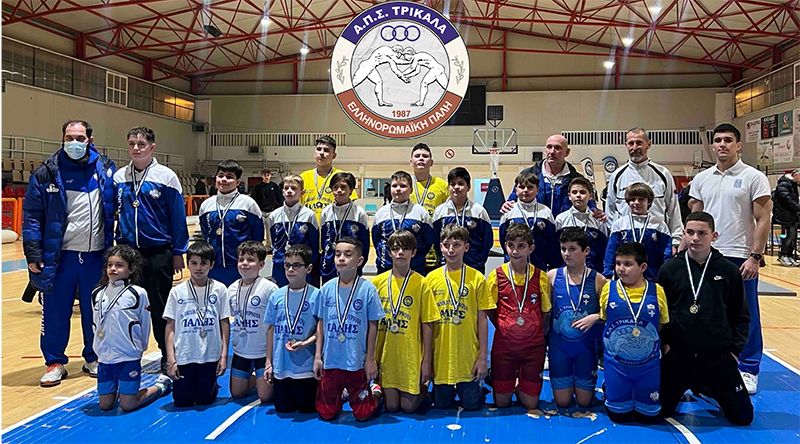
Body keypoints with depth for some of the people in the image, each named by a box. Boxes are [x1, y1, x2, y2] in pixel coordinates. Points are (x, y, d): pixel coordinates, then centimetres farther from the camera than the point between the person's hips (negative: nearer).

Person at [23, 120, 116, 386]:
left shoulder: (106, 169, 3)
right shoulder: (47, 173, -1)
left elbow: (116, 211, 6)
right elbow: (32, 216, -1)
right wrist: (33, 254, -8)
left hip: (96, 254, 1)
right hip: (59, 255, -1)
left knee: (95, 311, 11)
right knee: (55, 312, 5)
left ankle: (94, 359, 27)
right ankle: (55, 363, 21)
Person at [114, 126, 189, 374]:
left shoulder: (166, 177, -5)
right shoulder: (119, 177, 5)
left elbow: (178, 217, -4)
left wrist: (178, 252, -6)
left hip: (158, 252, -3)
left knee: (160, 308, 5)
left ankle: (168, 356, 18)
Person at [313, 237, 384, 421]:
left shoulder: (367, 289, -9)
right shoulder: (327, 289, -1)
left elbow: (372, 325, -4)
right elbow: (321, 323, 6)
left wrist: (370, 359, -3)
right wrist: (318, 356, 4)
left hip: (357, 362, -2)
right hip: (330, 361, 3)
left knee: (362, 415, 9)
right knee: (326, 414, 13)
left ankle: (375, 391, 36)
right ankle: (342, 394, 40)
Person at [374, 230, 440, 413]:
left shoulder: (421, 283, -5)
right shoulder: (378, 282, 1)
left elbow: (427, 324, -3)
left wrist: (427, 360, -5)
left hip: (412, 355, -2)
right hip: (386, 355, 2)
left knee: (409, 406, 5)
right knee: (391, 407, 6)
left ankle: (425, 385, 32)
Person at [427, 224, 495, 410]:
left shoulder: (477, 278, -3)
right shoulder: (432, 278, 0)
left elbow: (482, 320, -1)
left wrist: (483, 356, -3)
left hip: (469, 355, -1)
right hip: (440, 355, 1)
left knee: (471, 404, 5)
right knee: (442, 404, 9)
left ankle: (477, 387, 36)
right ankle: (449, 390, 40)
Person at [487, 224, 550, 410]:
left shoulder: (540, 277, -3)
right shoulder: (497, 276, -5)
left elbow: (545, 312, 7)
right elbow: (490, 311, 6)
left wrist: (537, 334, 1)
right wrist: (506, 330, 4)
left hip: (533, 346, 1)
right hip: (504, 345, 0)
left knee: (530, 403, 4)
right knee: (501, 402, 6)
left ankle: (520, 386, 35)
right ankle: (512, 381, 37)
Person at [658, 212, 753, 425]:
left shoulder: (729, 271, -1)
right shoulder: (670, 269, -2)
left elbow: (741, 316, 7)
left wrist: (735, 349, 1)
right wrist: (664, 343, -4)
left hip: (719, 357, 1)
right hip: (677, 355, 0)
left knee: (743, 416, 3)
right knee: (660, 410, 1)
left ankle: (706, 388, 31)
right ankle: (685, 389, 33)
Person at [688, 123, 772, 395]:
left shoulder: (754, 178, -3)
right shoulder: (701, 179, 9)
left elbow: (763, 220, -6)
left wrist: (755, 257, -13)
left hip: (741, 258, -4)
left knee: (745, 317, 4)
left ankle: (748, 371, 17)